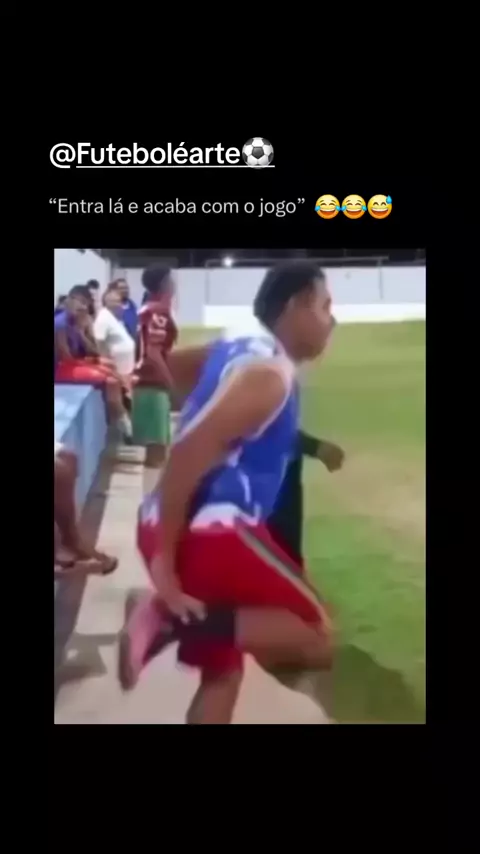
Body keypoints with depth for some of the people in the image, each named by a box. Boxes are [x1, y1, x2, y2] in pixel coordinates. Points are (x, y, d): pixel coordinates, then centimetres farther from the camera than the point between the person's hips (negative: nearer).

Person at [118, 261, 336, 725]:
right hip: (210, 531, -10)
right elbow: (188, 452, -23)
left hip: (185, 527, 10)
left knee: (222, 670, 21)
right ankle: (172, 618, -13)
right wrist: (165, 561, -20)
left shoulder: (239, 349, 14)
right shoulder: (269, 372, -14)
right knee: (317, 640, 2)